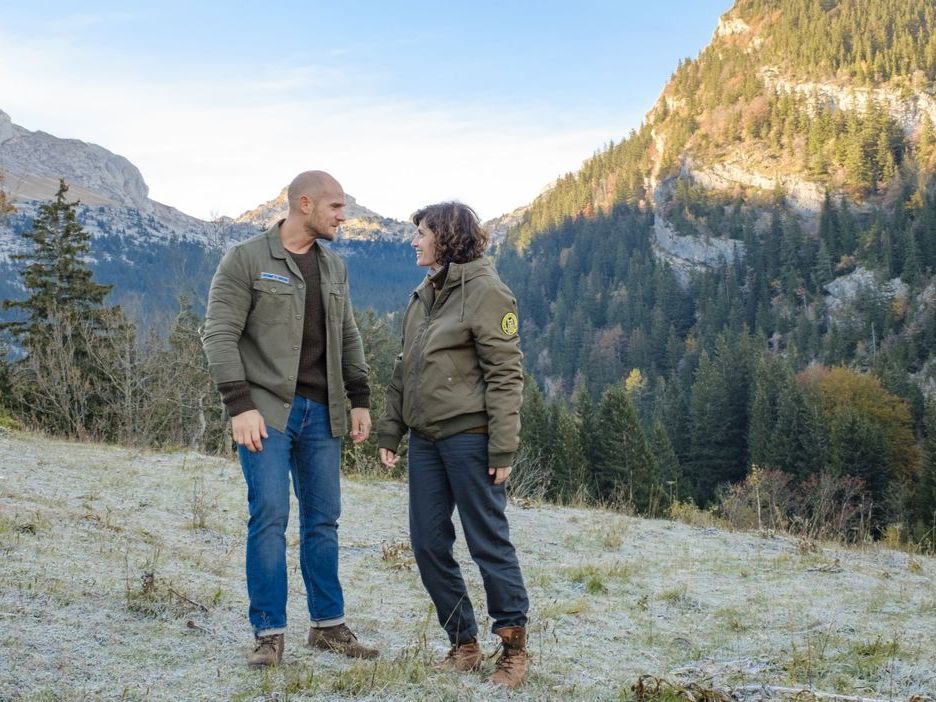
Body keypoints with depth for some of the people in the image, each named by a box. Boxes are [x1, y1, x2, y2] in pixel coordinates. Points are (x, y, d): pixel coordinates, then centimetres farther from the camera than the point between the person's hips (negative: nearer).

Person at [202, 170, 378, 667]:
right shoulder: (246, 260, -5)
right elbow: (220, 336, -9)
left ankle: (328, 625, 18)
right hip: (266, 411, -6)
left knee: (323, 519, 8)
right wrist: (240, 406, -17)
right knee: (270, 517, -7)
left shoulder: (333, 265, 14)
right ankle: (269, 634, 2)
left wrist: (359, 400, 11)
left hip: (321, 412, 6)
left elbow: (348, 337, 19)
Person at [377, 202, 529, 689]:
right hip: (425, 437, 8)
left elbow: (505, 372, -12)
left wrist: (502, 447, -16)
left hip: (469, 436, -8)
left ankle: (514, 647, 11)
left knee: (488, 542, -2)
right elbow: (404, 371, 21)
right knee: (428, 545, 7)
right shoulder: (423, 296, 16)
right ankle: (463, 645, 18)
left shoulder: (483, 289, -8)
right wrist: (390, 429, 16)